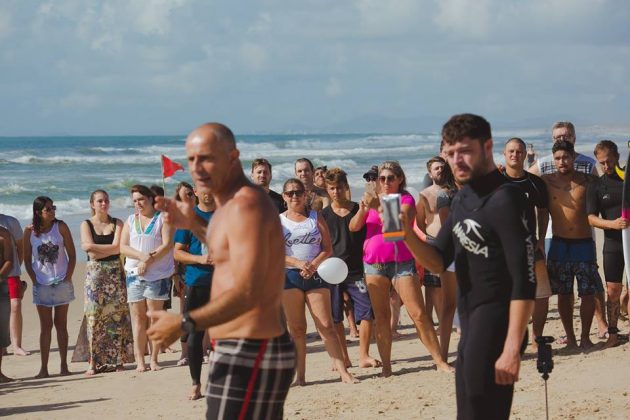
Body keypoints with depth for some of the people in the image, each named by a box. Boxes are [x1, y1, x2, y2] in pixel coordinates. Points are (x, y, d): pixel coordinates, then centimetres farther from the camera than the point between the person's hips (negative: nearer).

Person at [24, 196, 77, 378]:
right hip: (41, 285, 0)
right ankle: (44, 368, 3)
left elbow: (72, 255, 0)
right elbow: (27, 260, 3)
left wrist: (68, 278, -6)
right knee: (46, 326, 2)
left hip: (61, 283, 0)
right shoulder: (29, 231, -3)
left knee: (61, 324, 5)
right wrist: (34, 280, -5)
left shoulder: (61, 227, -4)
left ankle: (64, 366, 10)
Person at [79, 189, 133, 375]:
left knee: (117, 315, -3)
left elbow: (118, 248, -6)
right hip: (94, 273, -1)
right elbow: (88, 246, -10)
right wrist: (110, 248, -7)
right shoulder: (86, 224, 6)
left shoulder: (117, 223, 8)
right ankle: (94, 363, -4)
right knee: (94, 317, -5)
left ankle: (119, 360, 0)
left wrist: (96, 249, -10)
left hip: (115, 272, 1)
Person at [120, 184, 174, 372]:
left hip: (157, 274, -3)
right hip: (134, 273, 3)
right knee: (138, 317, -1)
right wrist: (141, 255, -12)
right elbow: (123, 247, 6)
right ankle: (139, 360, -1)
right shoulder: (130, 220, 16)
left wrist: (148, 261, -15)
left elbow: (167, 245, -7)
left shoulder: (162, 218, 4)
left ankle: (154, 359, 0)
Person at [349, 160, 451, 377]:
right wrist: (362, 210, -15)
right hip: (374, 263, 3)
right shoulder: (373, 198, 11)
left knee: (419, 314, -6)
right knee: (381, 316, 3)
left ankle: (440, 361, -2)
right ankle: (386, 366, 7)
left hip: (401, 262, -3)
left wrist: (377, 207, -27)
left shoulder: (406, 199, 0)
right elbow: (353, 227, 4)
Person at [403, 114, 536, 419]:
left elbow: (524, 282, -22)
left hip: (495, 326, -9)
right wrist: (407, 234, -9)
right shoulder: (462, 199, 11)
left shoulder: (505, 200, -18)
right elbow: (439, 262, 12)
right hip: (469, 327, 9)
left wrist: (512, 348, -26)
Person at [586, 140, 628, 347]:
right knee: (613, 290, 0)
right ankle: (612, 332, 9)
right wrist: (613, 224, -19)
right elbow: (591, 218, -2)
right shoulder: (596, 186, 5)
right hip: (613, 243, 1)